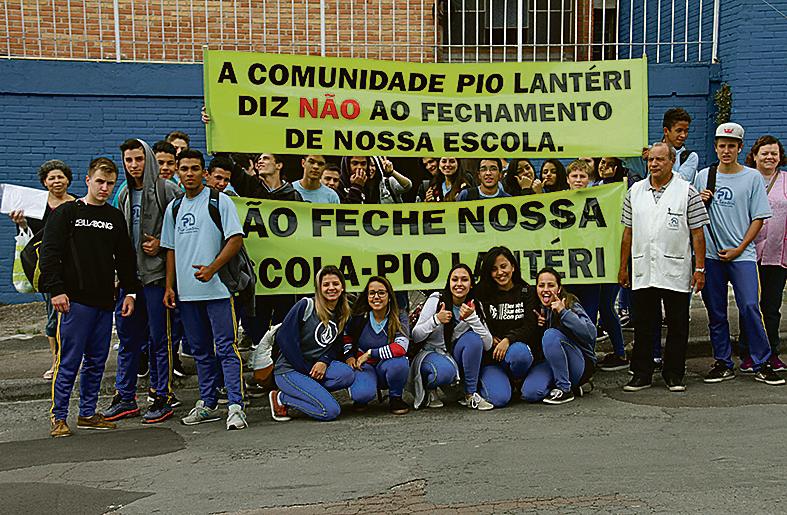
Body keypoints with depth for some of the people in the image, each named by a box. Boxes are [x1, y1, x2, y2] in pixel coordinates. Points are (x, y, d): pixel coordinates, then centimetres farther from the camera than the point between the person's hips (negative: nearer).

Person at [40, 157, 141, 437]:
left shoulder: (115, 217, 14)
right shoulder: (66, 213, 0)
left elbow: (125, 257, 17)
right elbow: (50, 254, -4)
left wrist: (130, 291, 10)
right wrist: (56, 290, -12)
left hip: (105, 300, 5)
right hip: (74, 299, -5)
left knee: (97, 361, 9)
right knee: (68, 361, -4)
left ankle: (88, 414, 19)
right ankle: (59, 417, 6)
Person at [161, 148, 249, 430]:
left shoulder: (219, 201, -2)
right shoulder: (174, 207, 15)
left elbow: (235, 239, -9)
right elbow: (171, 249, 19)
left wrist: (211, 268, -19)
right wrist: (169, 287, 11)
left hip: (217, 289, -6)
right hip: (186, 291, 6)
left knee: (226, 348, -8)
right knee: (200, 350, 13)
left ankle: (236, 406, -7)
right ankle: (208, 404, 22)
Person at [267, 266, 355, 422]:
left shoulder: (343, 315, 9)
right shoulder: (305, 305, -10)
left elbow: (336, 346, 11)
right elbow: (284, 338, -14)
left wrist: (324, 361, -12)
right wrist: (306, 370, -14)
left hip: (317, 367, 6)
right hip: (289, 370, -6)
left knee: (347, 374, -26)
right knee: (331, 411, -22)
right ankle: (280, 398, -1)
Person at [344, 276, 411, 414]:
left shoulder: (399, 317, -9)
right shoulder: (359, 317, -6)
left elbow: (401, 347, -25)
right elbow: (346, 337, 15)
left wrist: (370, 353, -22)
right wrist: (349, 356, -3)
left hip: (387, 367, 0)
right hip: (364, 366, 0)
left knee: (399, 362, -37)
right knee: (362, 394, -34)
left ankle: (395, 398, -6)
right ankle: (361, 399, 8)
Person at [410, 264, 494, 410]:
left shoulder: (474, 307, -3)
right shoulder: (436, 300, -13)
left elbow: (488, 345, -14)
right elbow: (415, 337, -15)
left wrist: (472, 318, -26)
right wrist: (436, 320, -31)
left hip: (455, 357, 4)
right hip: (431, 353, -4)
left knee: (473, 337, -26)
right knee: (446, 371, -38)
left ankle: (471, 395, -15)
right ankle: (429, 389, 0)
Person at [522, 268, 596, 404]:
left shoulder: (570, 304, -11)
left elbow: (591, 334, -26)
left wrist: (563, 312, -29)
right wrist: (536, 326, -8)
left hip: (580, 364, -4)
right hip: (549, 363, 4)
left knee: (551, 334, -31)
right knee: (530, 393, -25)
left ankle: (565, 389, -18)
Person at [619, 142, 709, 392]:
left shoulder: (687, 191, 0)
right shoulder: (635, 191, 10)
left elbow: (697, 233, -1)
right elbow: (628, 232, 13)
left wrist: (700, 268, -6)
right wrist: (623, 267, 11)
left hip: (676, 274, -2)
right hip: (642, 273, 3)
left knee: (677, 326, 5)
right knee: (643, 326, 7)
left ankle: (674, 374, 16)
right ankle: (641, 374, 16)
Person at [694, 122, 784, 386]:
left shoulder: (752, 177, 2)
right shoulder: (703, 176, 9)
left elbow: (758, 217, 1)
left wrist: (739, 249, -7)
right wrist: (701, 201, -6)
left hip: (742, 255, -3)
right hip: (711, 254, 3)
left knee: (749, 307, -11)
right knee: (716, 312, 7)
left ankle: (762, 364, -1)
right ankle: (723, 363, 16)